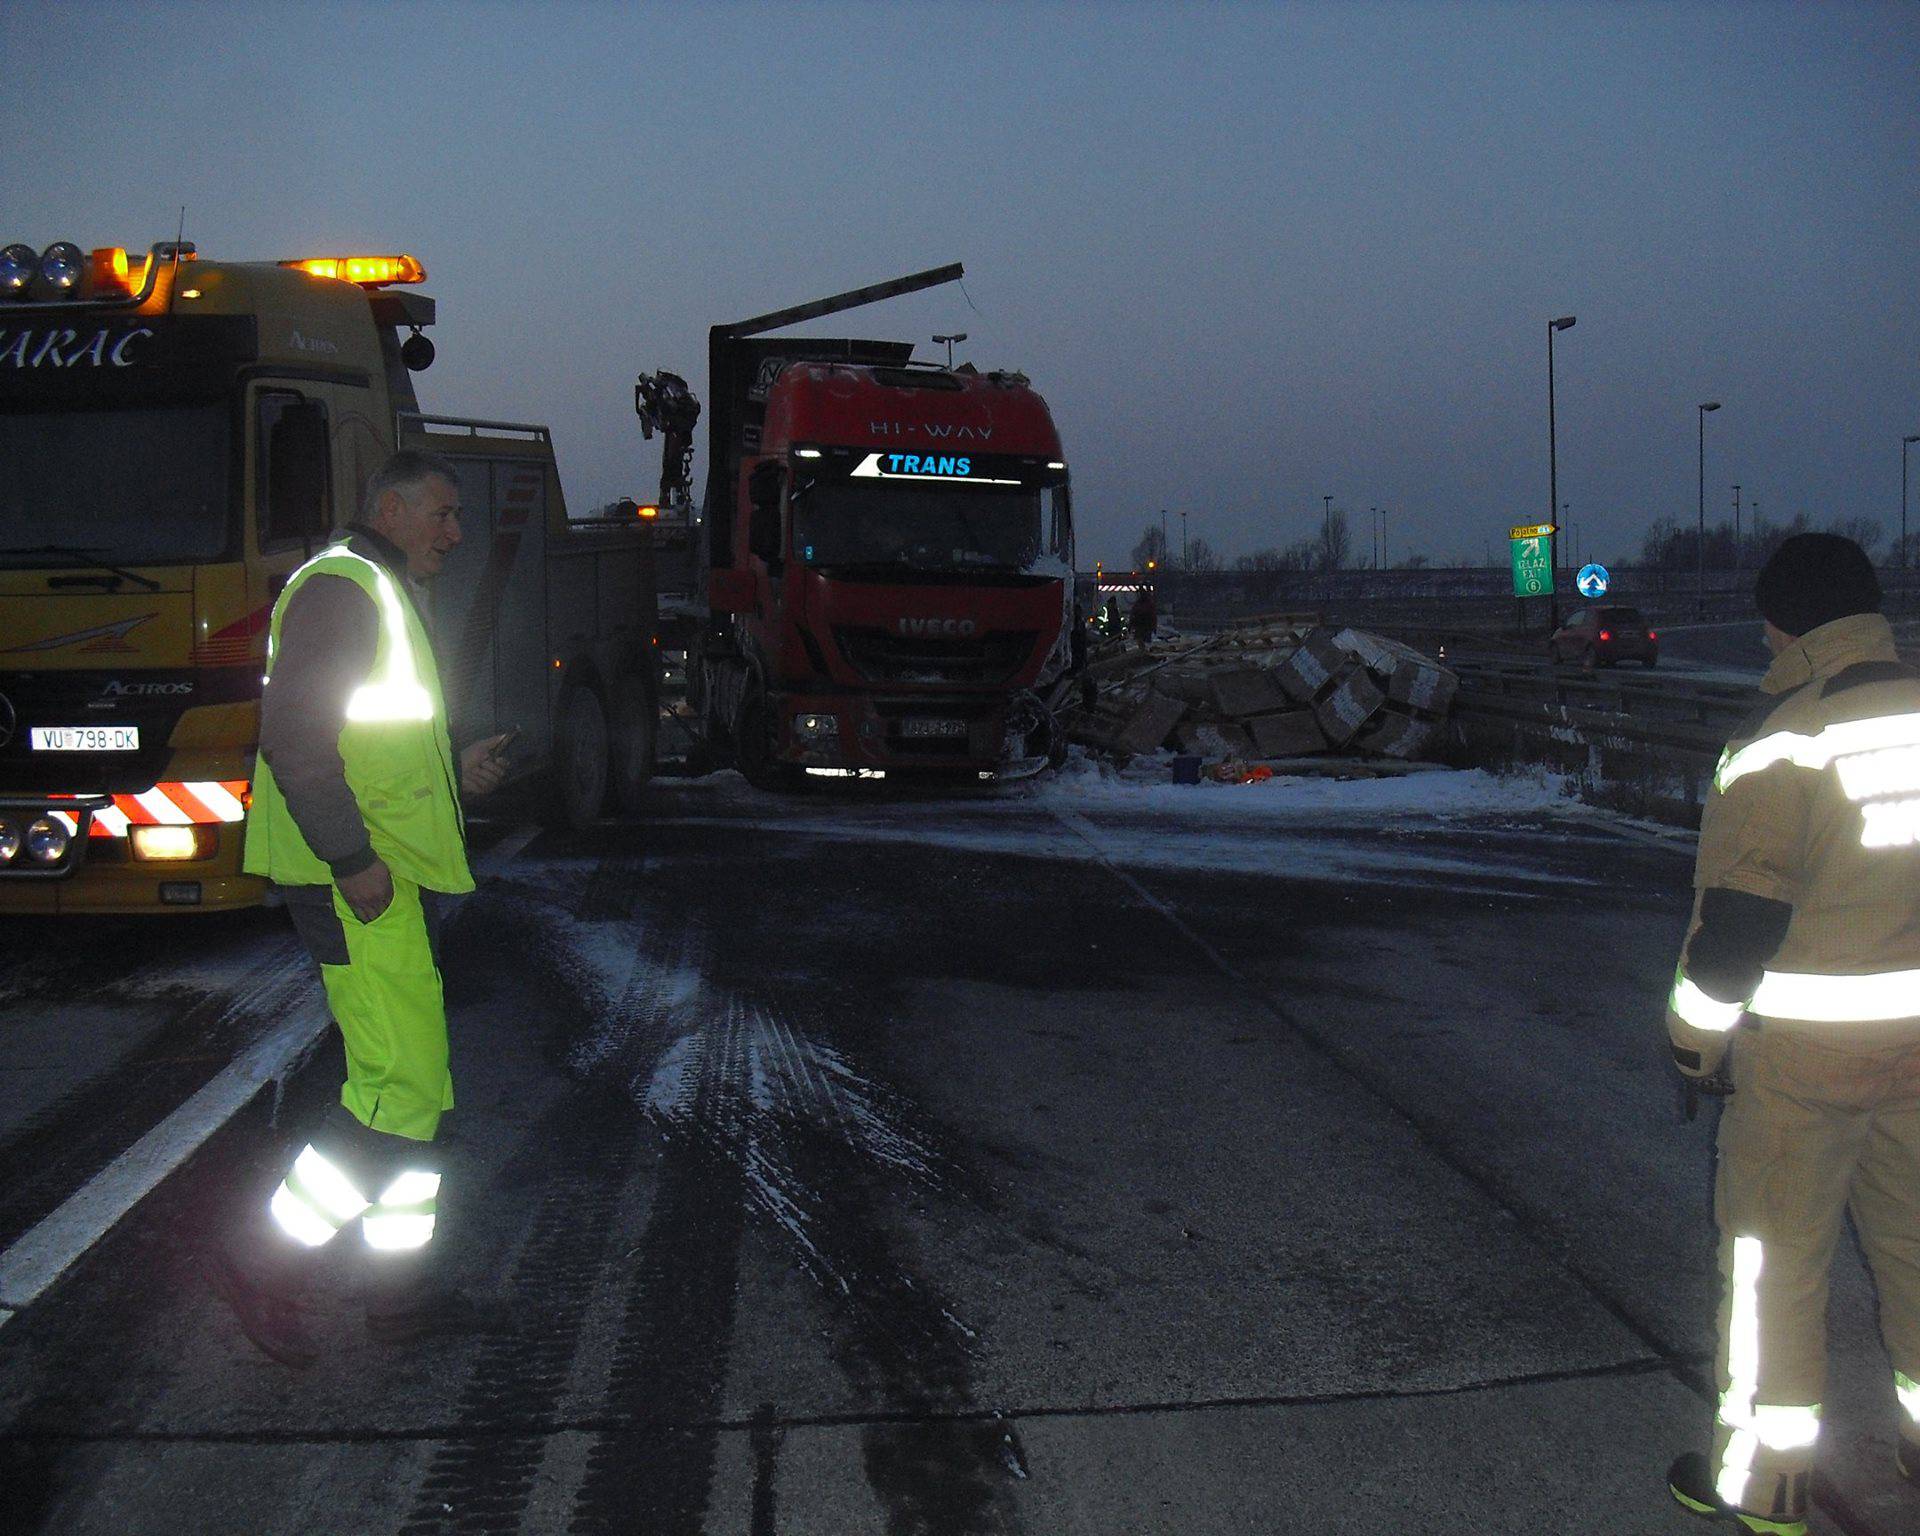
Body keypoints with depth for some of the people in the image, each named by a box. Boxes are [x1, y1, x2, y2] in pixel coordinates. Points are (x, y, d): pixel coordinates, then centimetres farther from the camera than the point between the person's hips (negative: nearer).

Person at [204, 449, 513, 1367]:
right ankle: (263, 1263, -4)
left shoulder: (383, 597, 23)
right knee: (401, 1088, -12)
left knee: (412, 1086, 12)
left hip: (390, 878, 11)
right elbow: (294, 739, -20)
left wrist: (452, 775, 19)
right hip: (360, 881, -11)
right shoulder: (342, 587, -10)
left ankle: (399, 1288, 19)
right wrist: (353, 858, -23)